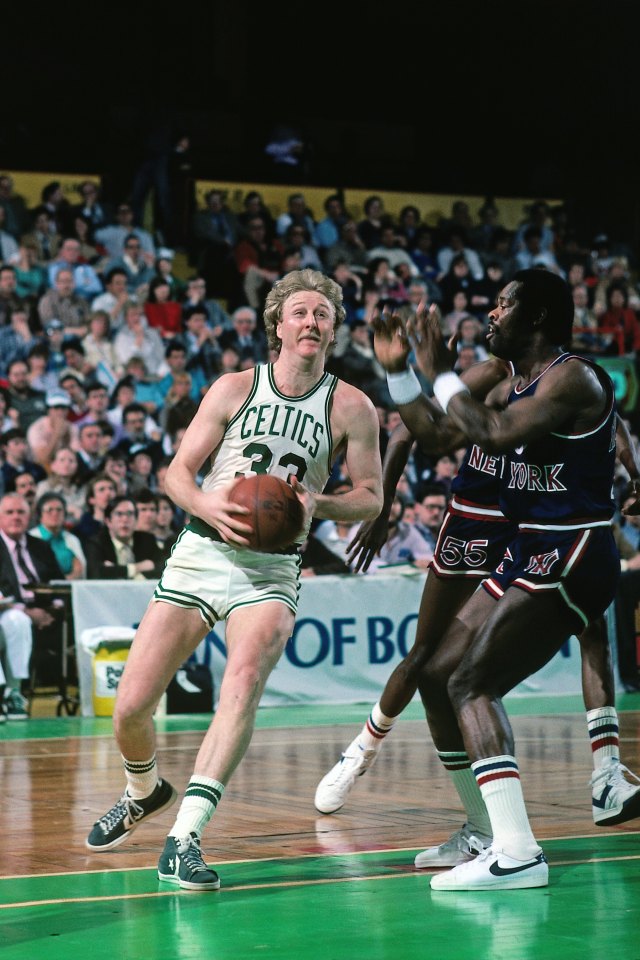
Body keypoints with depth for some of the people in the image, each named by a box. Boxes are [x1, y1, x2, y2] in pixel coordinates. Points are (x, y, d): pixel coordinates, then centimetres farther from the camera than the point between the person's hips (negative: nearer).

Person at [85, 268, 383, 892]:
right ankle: (144, 793, 32)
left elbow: (371, 496, 5)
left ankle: (184, 837, -32)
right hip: (201, 553, 1)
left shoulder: (351, 407, 1)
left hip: (272, 567, -1)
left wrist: (318, 504, -16)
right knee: (130, 707, -3)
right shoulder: (234, 389, 3)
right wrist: (209, 505, -18)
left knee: (245, 677, -31)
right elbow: (178, 472, 4)